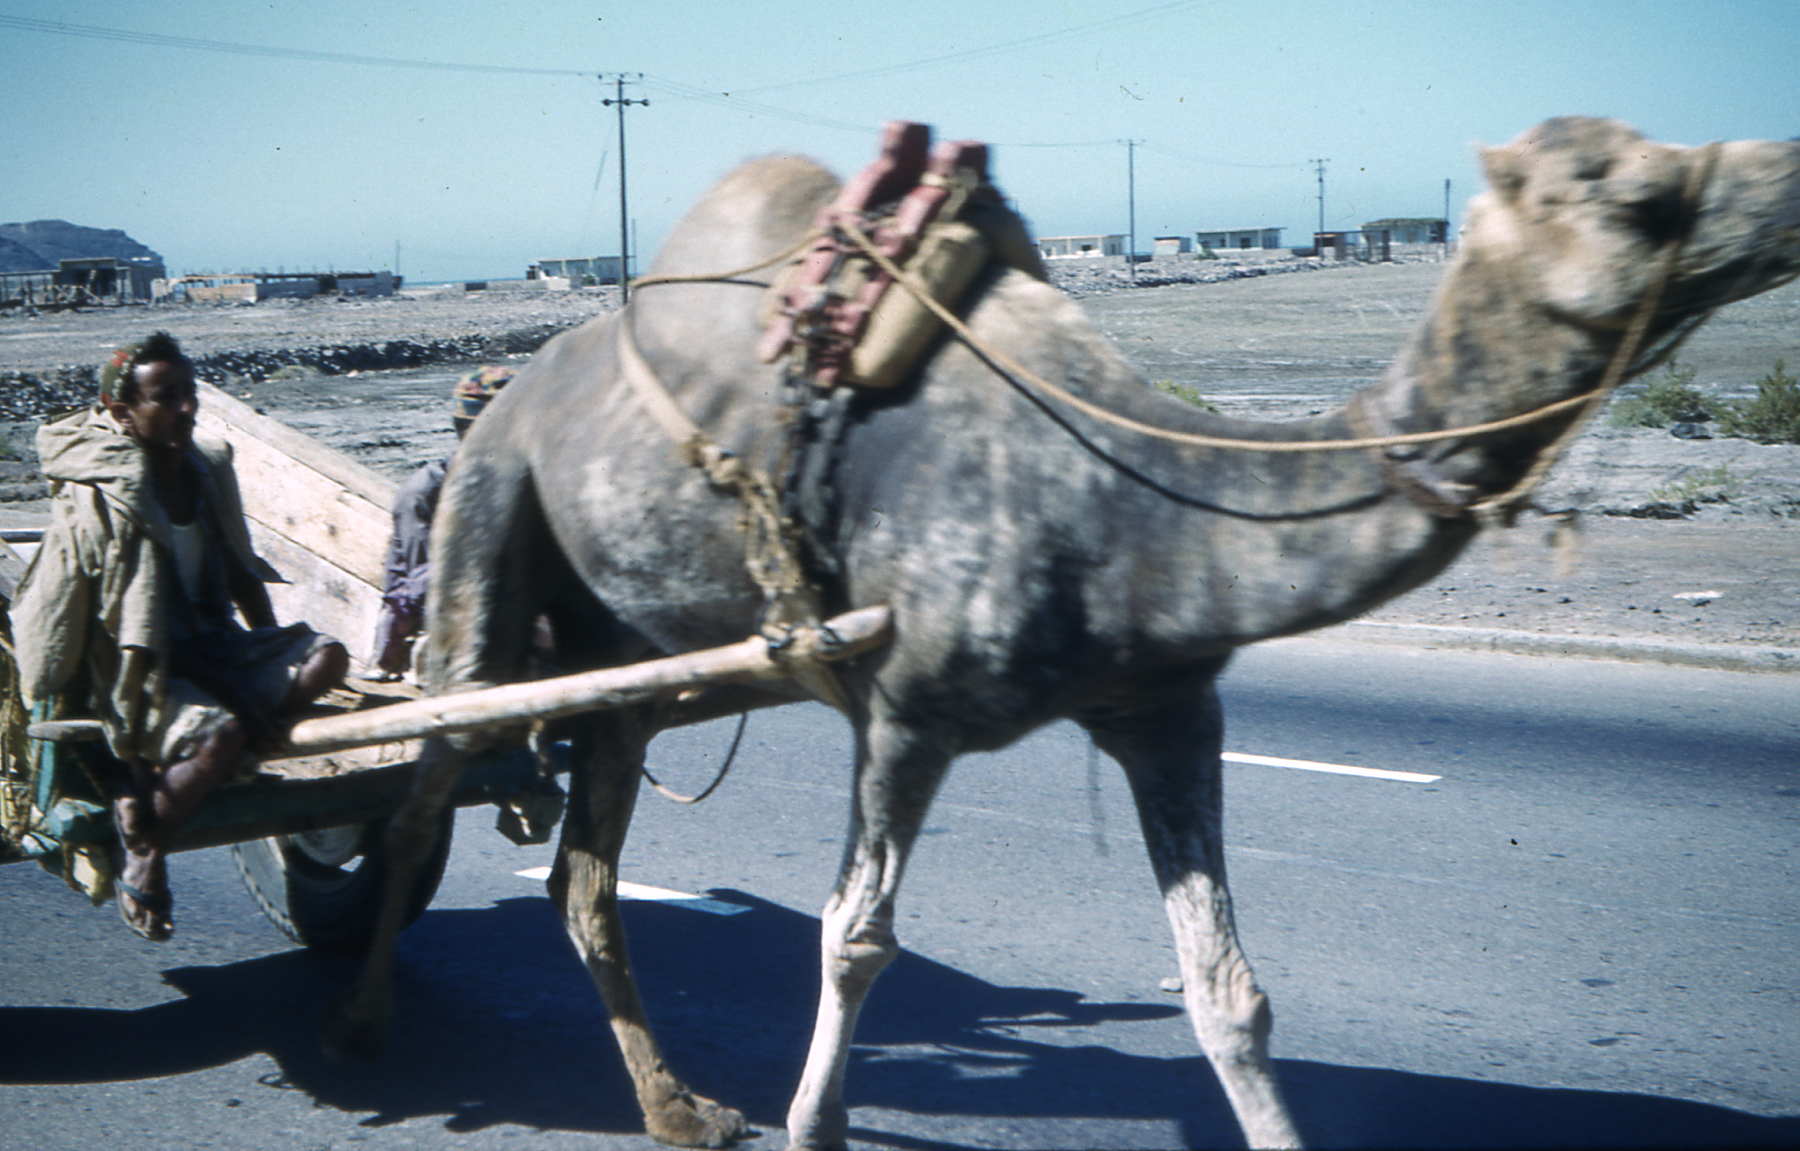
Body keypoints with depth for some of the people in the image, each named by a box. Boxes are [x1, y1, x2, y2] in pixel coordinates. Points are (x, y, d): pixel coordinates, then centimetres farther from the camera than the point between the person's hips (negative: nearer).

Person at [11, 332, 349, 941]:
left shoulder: (209, 469, 7)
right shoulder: (99, 500, -15)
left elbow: (241, 573, 18)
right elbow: (114, 626, -17)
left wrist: (276, 659, 15)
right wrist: (129, 735, -19)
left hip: (216, 645, 8)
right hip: (149, 667, -8)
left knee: (326, 657, -17)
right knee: (216, 737, -35)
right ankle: (142, 855, -6)